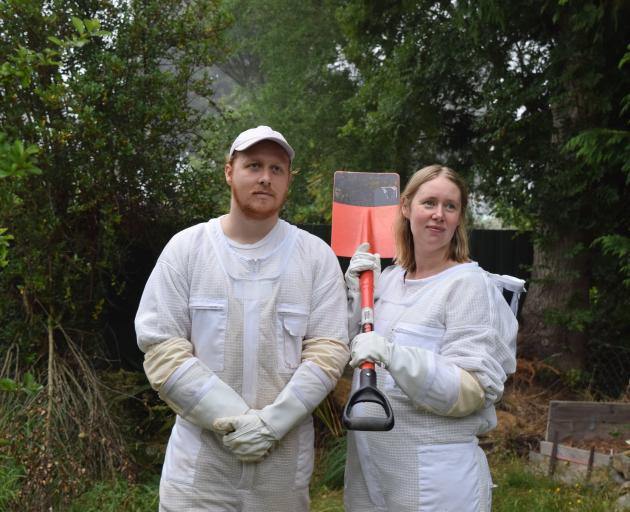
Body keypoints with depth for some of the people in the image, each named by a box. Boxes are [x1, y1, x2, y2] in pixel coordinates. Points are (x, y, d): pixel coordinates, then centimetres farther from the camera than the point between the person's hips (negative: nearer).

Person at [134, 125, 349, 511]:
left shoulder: (317, 256, 0)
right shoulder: (186, 248, -1)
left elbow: (327, 352, -5)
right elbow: (163, 353, -7)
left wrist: (270, 423, -17)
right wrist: (235, 419, -15)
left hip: (284, 460, 1)